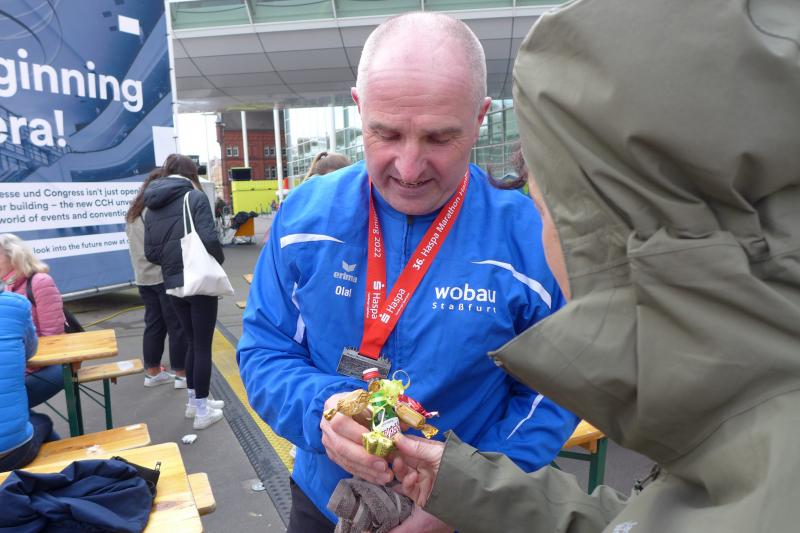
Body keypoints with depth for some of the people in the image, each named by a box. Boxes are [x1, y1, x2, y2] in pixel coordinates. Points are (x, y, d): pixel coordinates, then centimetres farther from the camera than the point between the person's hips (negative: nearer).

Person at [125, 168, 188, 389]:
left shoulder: (133, 211, 15)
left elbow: (135, 242, 19)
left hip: (144, 277, 8)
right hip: (165, 275, -8)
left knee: (154, 324, 15)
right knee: (177, 325, 0)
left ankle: (152, 372, 22)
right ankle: (181, 374, 7)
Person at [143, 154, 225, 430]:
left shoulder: (152, 206, 9)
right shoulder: (195, 197, -10)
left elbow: (150, 252, 7)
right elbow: (208, 239, -21)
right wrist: (218, 260, -3)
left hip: (173, 285, 6)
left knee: (192, 342, 20)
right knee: (203, 346, 4)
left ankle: (195, 400, 30)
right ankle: (202, 411, 13)